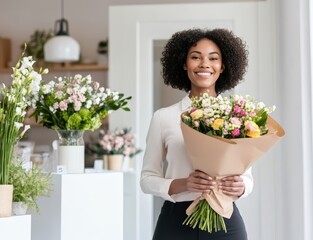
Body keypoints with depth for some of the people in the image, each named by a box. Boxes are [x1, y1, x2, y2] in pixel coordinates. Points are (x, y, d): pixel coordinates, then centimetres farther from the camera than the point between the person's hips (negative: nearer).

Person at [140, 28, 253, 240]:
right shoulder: (163, 117, 0)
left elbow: (247, 176, 9)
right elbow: (147, 178, 2)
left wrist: (240, 187, -13)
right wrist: (183, 184, -15)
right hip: (176, 221, -1)